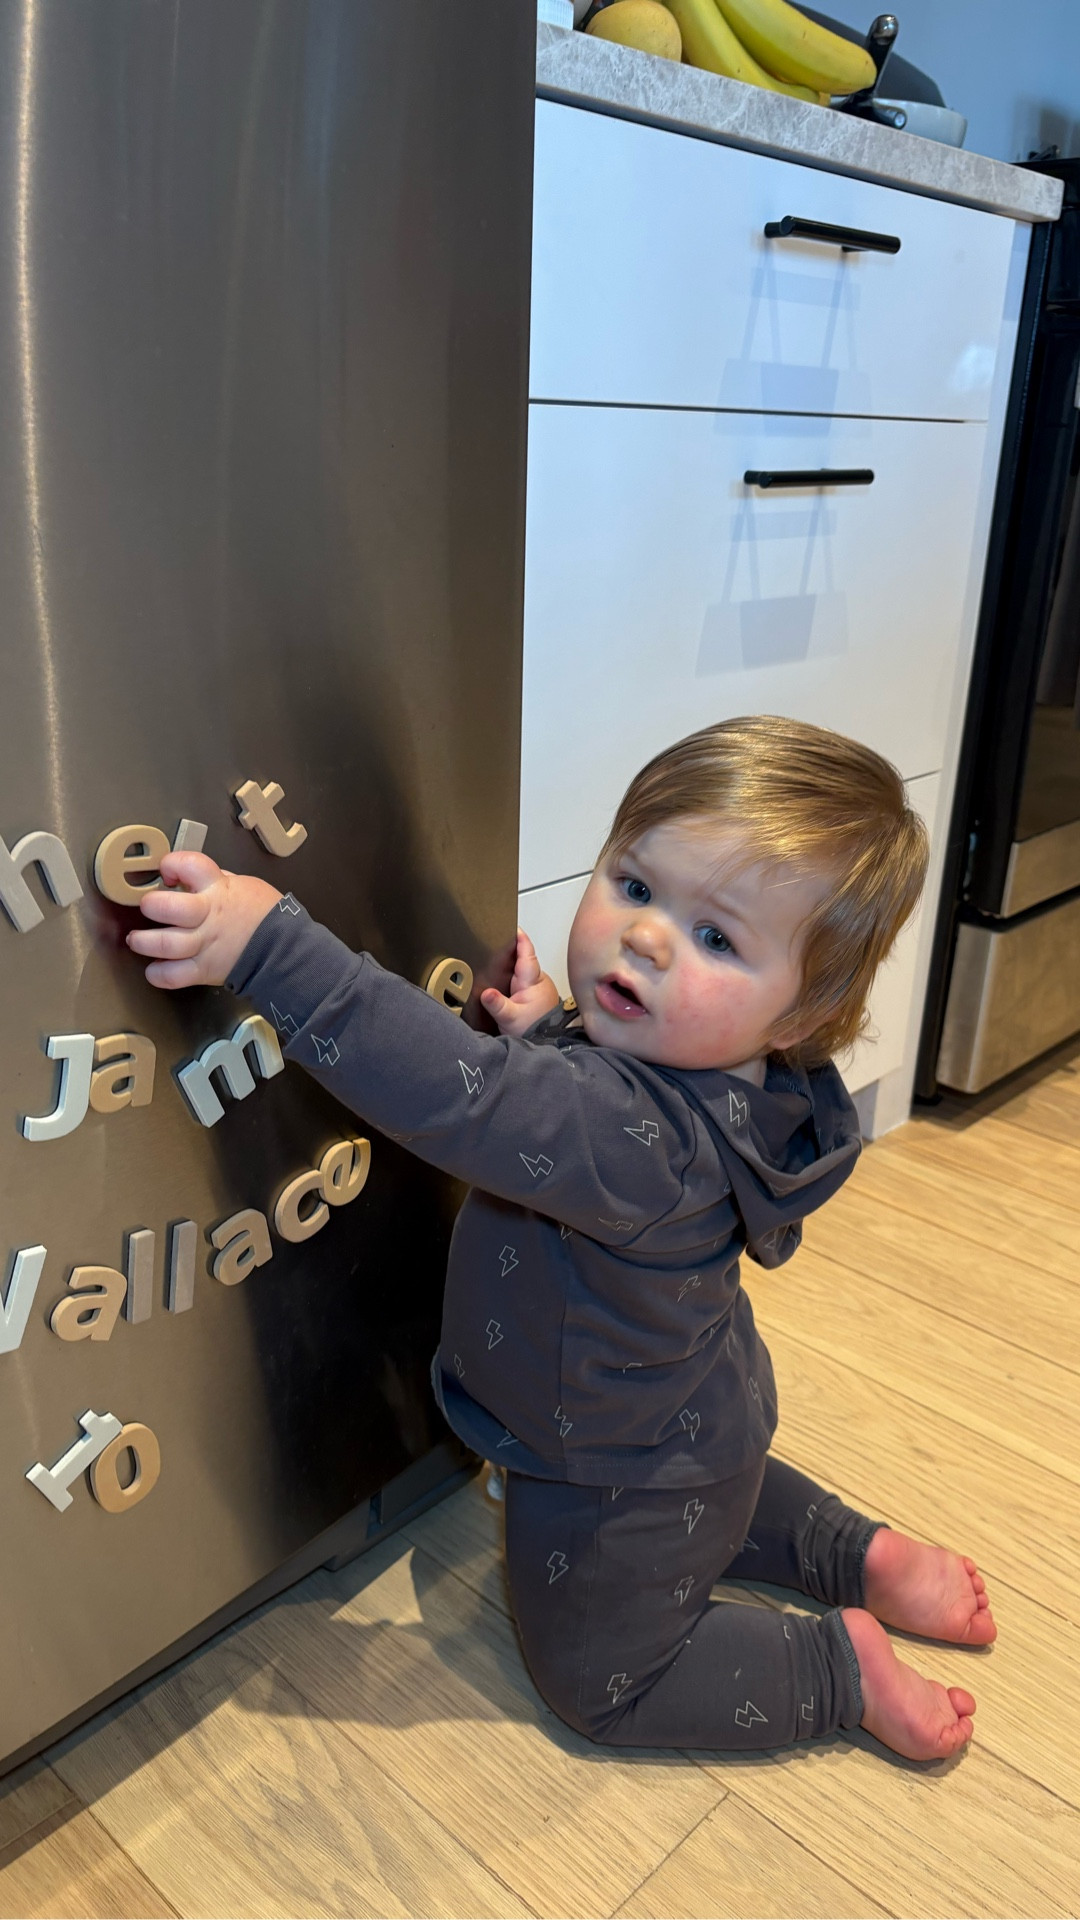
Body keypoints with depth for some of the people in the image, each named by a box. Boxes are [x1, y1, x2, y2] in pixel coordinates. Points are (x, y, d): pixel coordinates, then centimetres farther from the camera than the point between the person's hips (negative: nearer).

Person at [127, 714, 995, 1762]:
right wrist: (553, 1031, -17)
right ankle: (864, 1556, 31)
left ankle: (843, 1664, 21)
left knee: (599, 1679, 19)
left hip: (618, 1485, -9)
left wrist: (269, 945, -55)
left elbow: (460, 1095, -53)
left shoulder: (647, 1133, -45)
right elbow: (574, 1120, 2)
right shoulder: (676, 1053, -17)